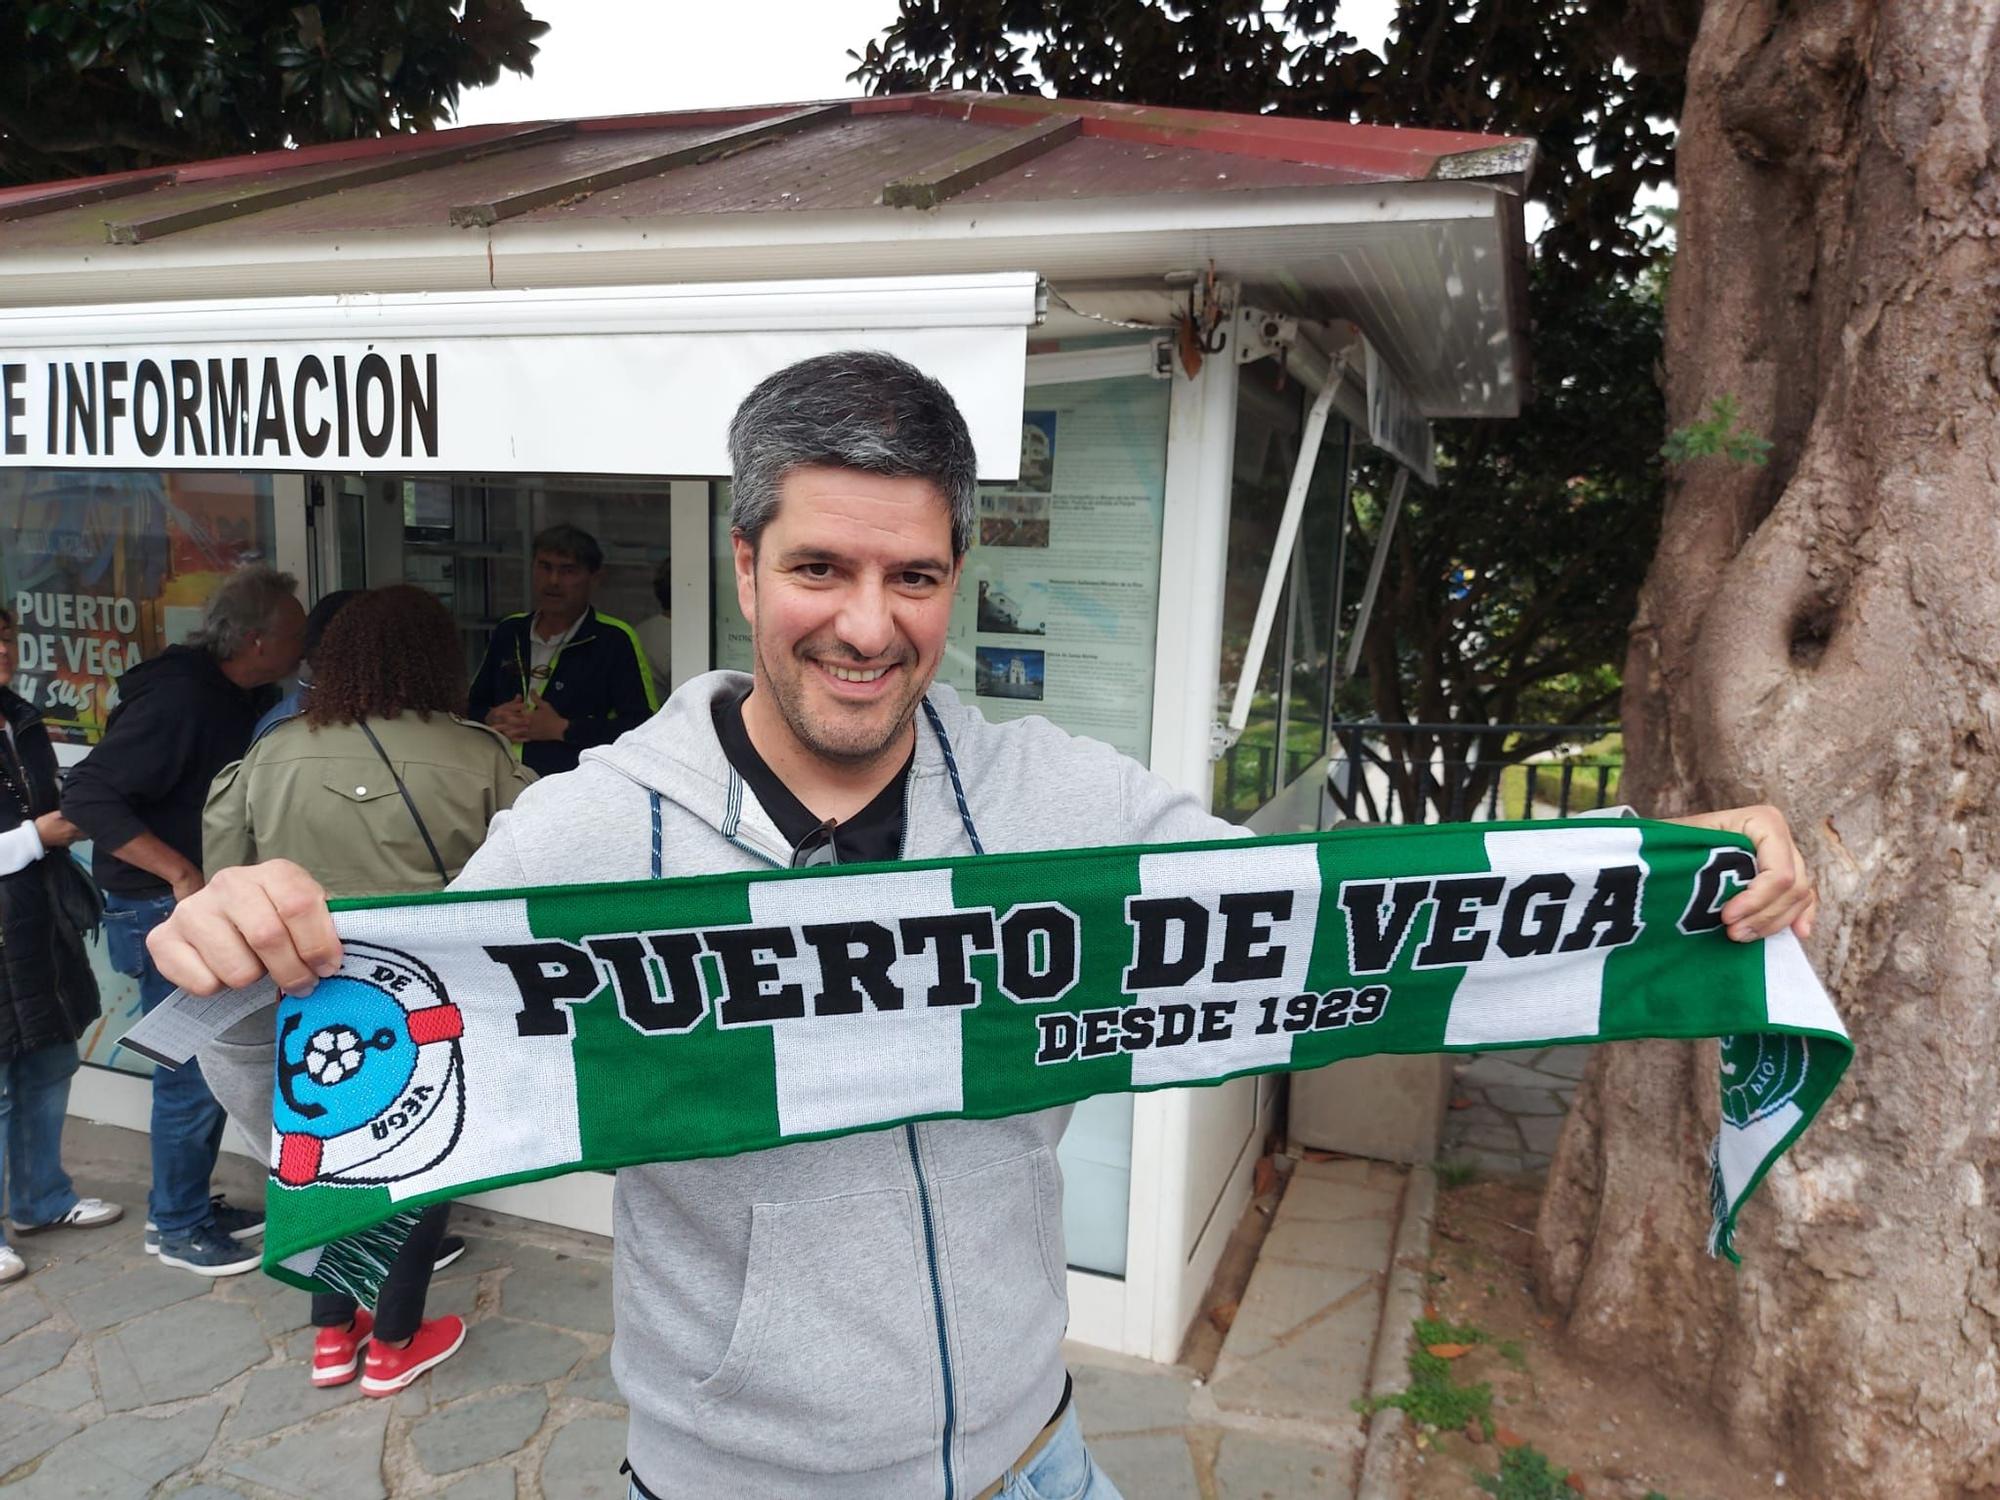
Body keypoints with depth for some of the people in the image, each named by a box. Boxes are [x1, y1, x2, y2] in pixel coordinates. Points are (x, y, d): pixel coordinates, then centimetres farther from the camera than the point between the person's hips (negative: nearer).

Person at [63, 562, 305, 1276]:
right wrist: (182, 873, -29)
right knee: (194, 1071, 1)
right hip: (164, 913, -9)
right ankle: (178, 1227, 18)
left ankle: (186, 1204, 33)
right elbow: (87, 794, -26)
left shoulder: (240, 700, 5)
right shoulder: (179, 700, -22)